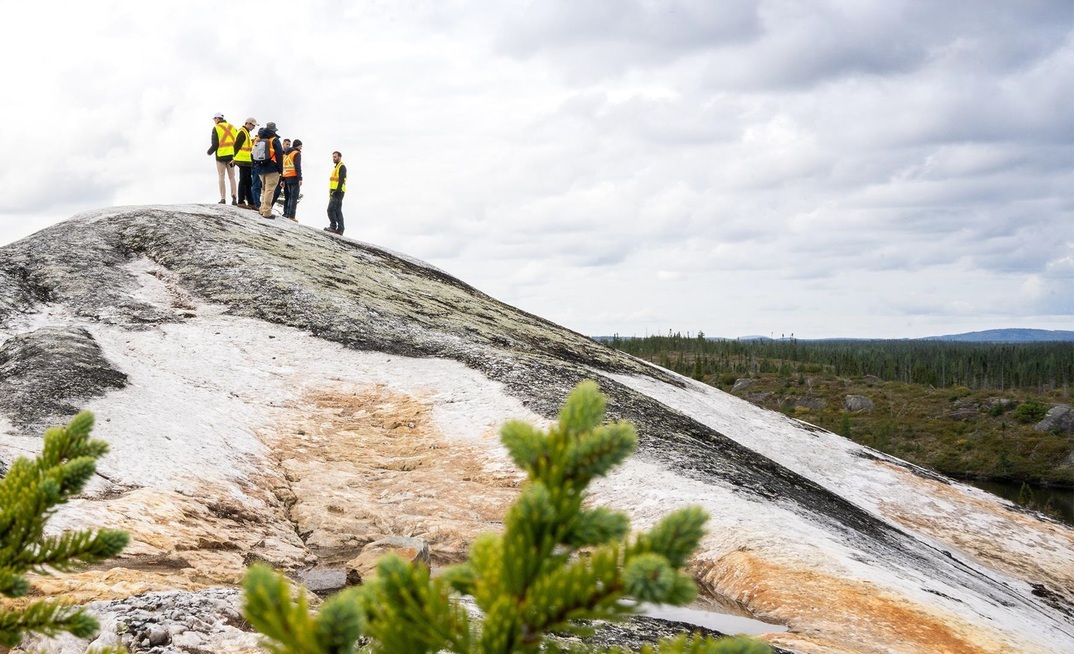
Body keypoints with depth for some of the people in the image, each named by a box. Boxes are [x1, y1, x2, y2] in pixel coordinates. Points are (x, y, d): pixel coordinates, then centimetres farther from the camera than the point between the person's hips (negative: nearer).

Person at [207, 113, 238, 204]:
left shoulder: (216, 128, -6)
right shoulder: (232, 127, 9)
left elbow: (215, 144, -10)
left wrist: (209, 152, 7)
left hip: (221, 155, -4)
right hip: (231, 156, 4)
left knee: (221, 177, 3)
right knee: (231, 177, 9)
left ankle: (223, 198, -1)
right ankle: (234, 197, -5)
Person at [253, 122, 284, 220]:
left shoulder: (258, 139, 11)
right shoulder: (274, 140, -7)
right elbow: (279, 156, -10)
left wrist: (255, 168, 21)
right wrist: (280, 169, -4)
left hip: (260, 169, 6)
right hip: (272, 169, -6)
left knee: (264, 189, 20)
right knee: (269, 190, -6)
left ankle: (263, 209, 22)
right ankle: (266, 212, -10)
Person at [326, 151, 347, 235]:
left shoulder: (342, 167, -5)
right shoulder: (336, 168, 25)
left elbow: (341, 180, -16)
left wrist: (337, 190, -24)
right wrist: (331, 192, 20)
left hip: (338, 192, -10)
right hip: (334, 192, 10)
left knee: (331, 209, -17)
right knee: (337, 210, 7)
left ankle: (333, 226, -20)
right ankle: (340, 229, 5)